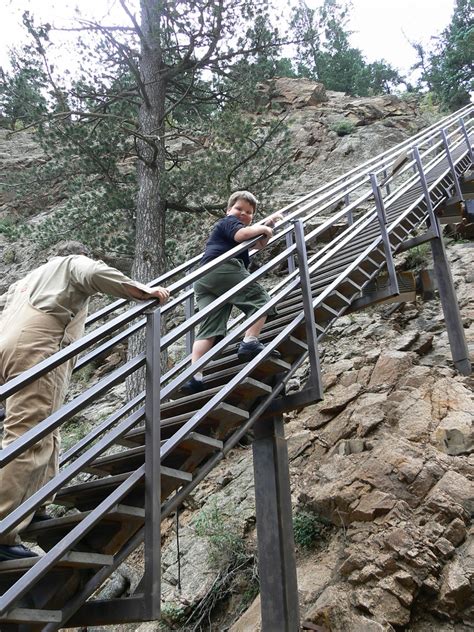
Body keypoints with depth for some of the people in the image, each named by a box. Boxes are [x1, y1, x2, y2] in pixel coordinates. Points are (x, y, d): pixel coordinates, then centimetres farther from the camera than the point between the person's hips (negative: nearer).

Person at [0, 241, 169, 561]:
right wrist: (145, 291, -6)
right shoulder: (76, 263, 16)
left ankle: (31, 510, 13)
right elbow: (96, 275, -7)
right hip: (37, 351, -9)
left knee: (46, 435, 14)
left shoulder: (31, 277, 38)